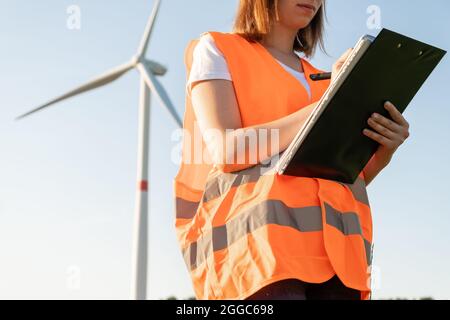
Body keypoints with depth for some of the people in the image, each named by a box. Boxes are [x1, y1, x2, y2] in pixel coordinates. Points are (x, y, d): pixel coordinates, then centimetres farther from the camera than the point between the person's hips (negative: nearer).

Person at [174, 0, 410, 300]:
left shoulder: (320, 81, 28)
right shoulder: (215, 49, 12)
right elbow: (226, 153, -6)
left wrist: (384, 152, 1)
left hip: (333, 242, 5)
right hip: (257, 230, -5)